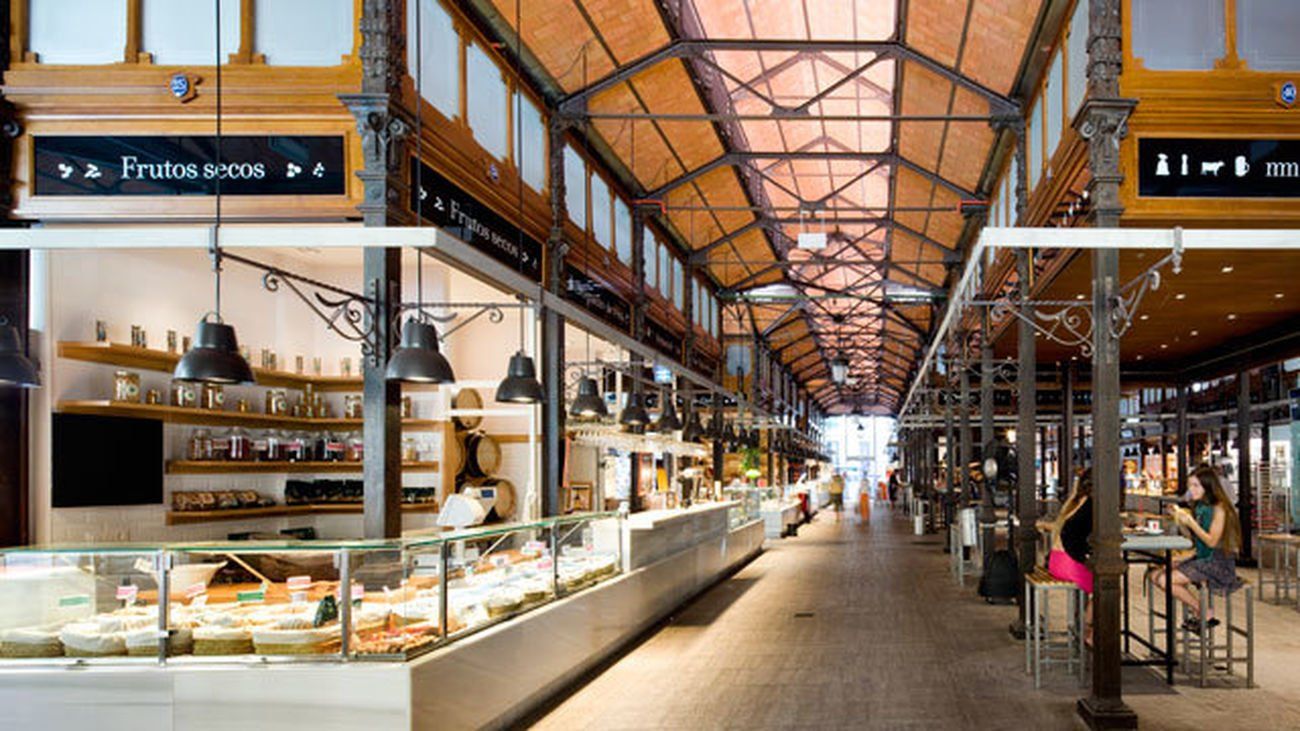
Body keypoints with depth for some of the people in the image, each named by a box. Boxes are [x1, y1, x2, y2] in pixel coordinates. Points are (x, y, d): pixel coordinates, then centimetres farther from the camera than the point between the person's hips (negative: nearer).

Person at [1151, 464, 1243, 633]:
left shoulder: (1219, 508, -14)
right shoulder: (1198, 507, 10)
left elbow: (1212, 541, -18)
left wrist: (1190, 522, -22)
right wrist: (1179, 517, 3)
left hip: (1218, 563, -8)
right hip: (1200, 558, 8)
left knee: (1165, 580, -20)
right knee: (1156, 575, -5)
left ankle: (1205, 614, -2)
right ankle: (1194, 610, 3)